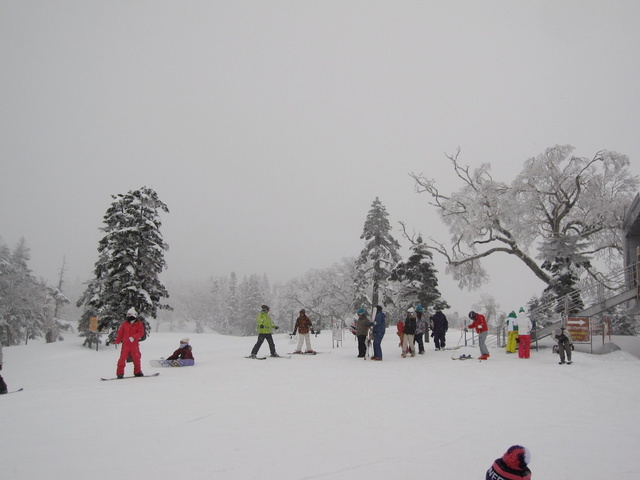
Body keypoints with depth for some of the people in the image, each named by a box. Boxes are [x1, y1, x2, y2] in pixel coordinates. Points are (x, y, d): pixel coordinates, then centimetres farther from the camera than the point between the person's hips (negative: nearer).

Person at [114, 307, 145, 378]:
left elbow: (141, 333, -7)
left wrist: (133, 337, -21)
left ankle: (137, 372, 20)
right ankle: (120, 373, -1)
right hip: (125, 344, 0)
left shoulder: (139, 324, 1)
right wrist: (117, 341, 7)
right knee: (123, 358, -6)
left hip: (134, 344, 0)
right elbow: (120, 332, 12)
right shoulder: (125, 323, 6)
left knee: (136, 358, 6)